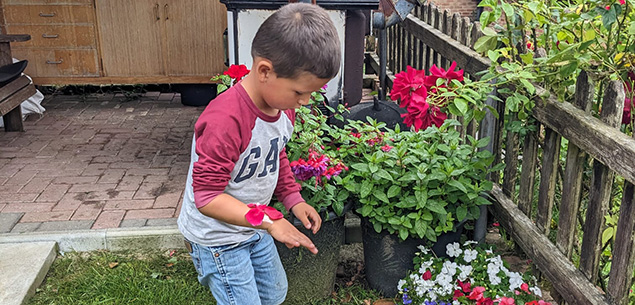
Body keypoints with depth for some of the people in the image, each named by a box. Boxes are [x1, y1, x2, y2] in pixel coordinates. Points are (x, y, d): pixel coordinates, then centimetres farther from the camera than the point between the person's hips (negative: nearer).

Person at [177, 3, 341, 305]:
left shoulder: (283, 105, -6)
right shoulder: (225, 120, -34)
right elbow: (207, 197, -31)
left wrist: (293, 199, 0)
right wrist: (268, 220, -33)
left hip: (253, 228, 9)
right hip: (217, 237, -8)